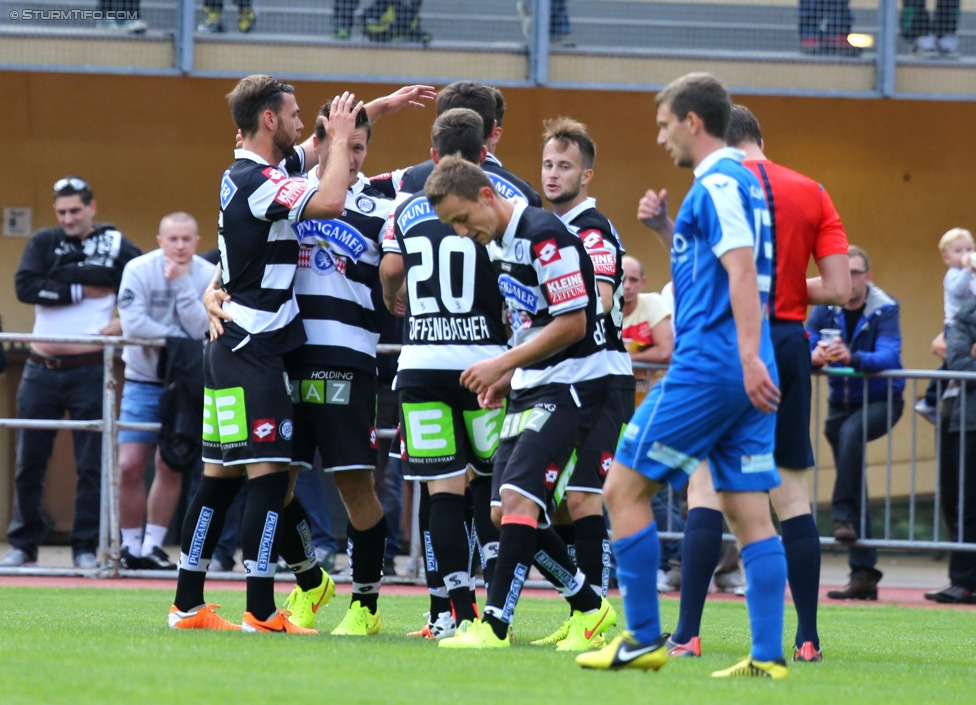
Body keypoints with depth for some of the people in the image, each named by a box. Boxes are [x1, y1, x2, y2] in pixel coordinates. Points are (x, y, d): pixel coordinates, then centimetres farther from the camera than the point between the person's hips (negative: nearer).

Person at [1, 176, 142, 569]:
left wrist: (125, 321, -10)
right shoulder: (43, 243, 6)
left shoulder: (116, 245, 3)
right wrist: (80, 291, -12)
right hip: (42, 370, 2)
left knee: (92, 464, -1)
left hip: (89, 371, -2)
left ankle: (85, 548, 4)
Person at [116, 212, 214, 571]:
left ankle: (153, 546, 10)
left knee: (170, 467, 0)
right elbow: (133, 325, -17)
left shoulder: (208, 276, -6)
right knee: (129, 465, -8)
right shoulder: (139, 270, -9)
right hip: (143, 380, -1)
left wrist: (182, 283, -21)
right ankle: (131, 545, 5)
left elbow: (201, 329, -17)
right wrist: (179, 337, -15)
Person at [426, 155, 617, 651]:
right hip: (530, 387, 10)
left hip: (571, 384, -10)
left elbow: (572, 323, -20)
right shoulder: (496, 242, 11)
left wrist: (502, 364, -17)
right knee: (505, 511, 6)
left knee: (518, 497, -19)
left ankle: (495, 625, -20)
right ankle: (589, 608, 20)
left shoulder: (543, 235, -18)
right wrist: (507, 375, 11)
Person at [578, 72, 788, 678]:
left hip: (708, 366, -9)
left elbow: (743, 270, -22)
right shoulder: (740, 181, 20)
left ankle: (644, 639, -1)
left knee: (625, 488, -1)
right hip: (745, 376, 9)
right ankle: (768, 656, -1)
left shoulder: (718, 183, -10)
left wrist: (749, 357, -29)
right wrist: (666, 230, 18)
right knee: (749, 512, 5)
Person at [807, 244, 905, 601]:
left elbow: (888, 357, -30)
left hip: (881, 401, -4)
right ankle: (864, 574, 6)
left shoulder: (884, 310, -15)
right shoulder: (827, 307, -3)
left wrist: (852, 357, -49)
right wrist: (813, 355, -35)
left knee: (851, 432, -36)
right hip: (841, 403, 4)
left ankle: (843, 515, -28)